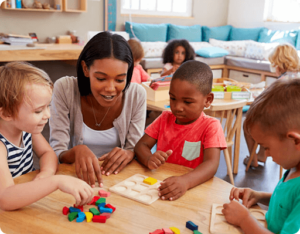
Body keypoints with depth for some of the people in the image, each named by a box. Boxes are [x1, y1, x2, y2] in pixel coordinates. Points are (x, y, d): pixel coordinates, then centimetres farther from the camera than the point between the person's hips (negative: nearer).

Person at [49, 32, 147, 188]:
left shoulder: (137, 95, -9)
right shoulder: (64, 89, -14)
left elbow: (138, 150, -4)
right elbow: (56, 154, -14)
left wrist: (129, 154, -27)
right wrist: (76, 151, -35)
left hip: (118, 177, 2)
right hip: (77, 176, -1)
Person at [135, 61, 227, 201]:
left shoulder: (210, 126, -6)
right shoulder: (165, 119, 8)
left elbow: (211, 164, -19)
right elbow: (141, 145, 4)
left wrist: (185, 182, -38)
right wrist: (149, 159, -20)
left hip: (194, 189, -3)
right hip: (160, 183, 3)